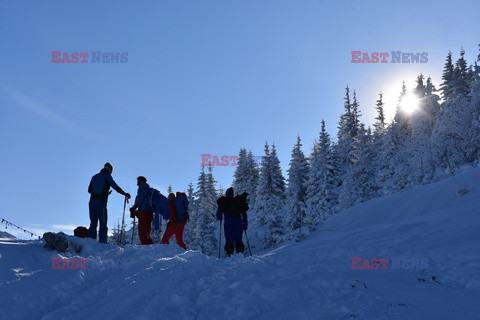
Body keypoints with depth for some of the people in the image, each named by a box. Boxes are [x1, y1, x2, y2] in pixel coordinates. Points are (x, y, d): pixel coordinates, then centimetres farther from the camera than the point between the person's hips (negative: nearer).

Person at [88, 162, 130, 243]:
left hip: (92, 201, 6)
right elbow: (115, 187, -8)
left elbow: (89, 190, 23)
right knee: (103, 224, -4)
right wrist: (125, 194, 0)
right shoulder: (107, 176, 1)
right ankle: (102, 242, -11)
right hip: (101, 202, -6)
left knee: (93, 223, 10)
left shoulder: (95, 176, 18)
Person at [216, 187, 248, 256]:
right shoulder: (239, 201, 19)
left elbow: (218, 215, 12)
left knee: (229, 241, 1)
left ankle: (230, 255, -10)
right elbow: (244, 214, 17)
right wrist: (245, 225, 20)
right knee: (238, 240, 7)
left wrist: (220, 219, 33)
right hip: (239, 222, 2)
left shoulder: (222, 202, 12)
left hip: (228, 223, -2)